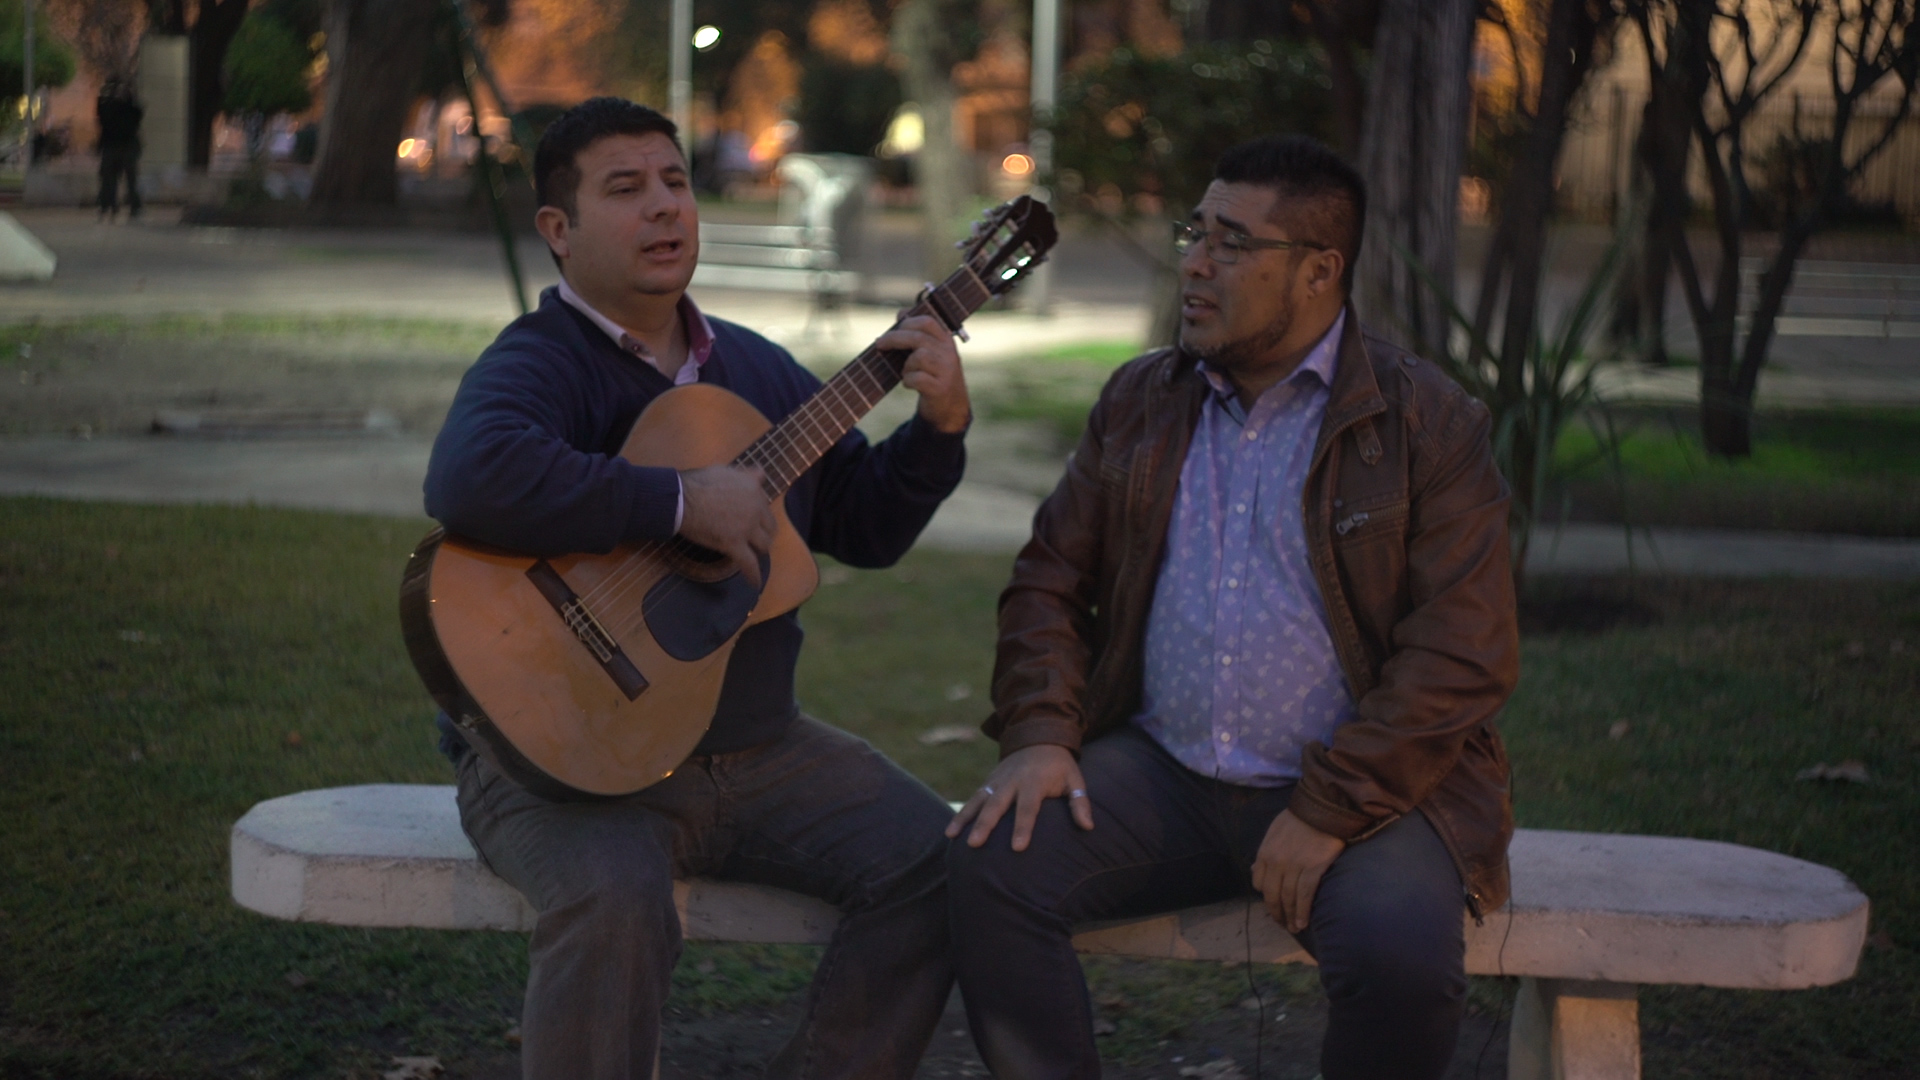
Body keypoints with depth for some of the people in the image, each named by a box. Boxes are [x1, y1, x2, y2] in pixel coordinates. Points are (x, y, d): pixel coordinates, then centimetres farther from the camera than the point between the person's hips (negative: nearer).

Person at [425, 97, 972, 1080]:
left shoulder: (757, 368, 15)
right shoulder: (539, 361, -10)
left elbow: (864, 527, 19)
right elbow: (471, 481, -33)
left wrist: (940, 428, 1)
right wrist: (682, 502, -28)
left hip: (756, 746, 7)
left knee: (935, 859, -10)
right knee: (616, 903, -35)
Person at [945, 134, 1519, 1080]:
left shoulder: (1428, 423, -5)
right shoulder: (1139, 402, 12)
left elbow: (1463, 656, -11)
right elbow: (1050, 579, 14)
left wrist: (1326, 812, -18)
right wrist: (1039, 735, -5)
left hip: (1360, 786, -4)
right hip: (1161, 774, 4)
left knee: (1399, 949, -33)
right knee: (991, 862, -22)